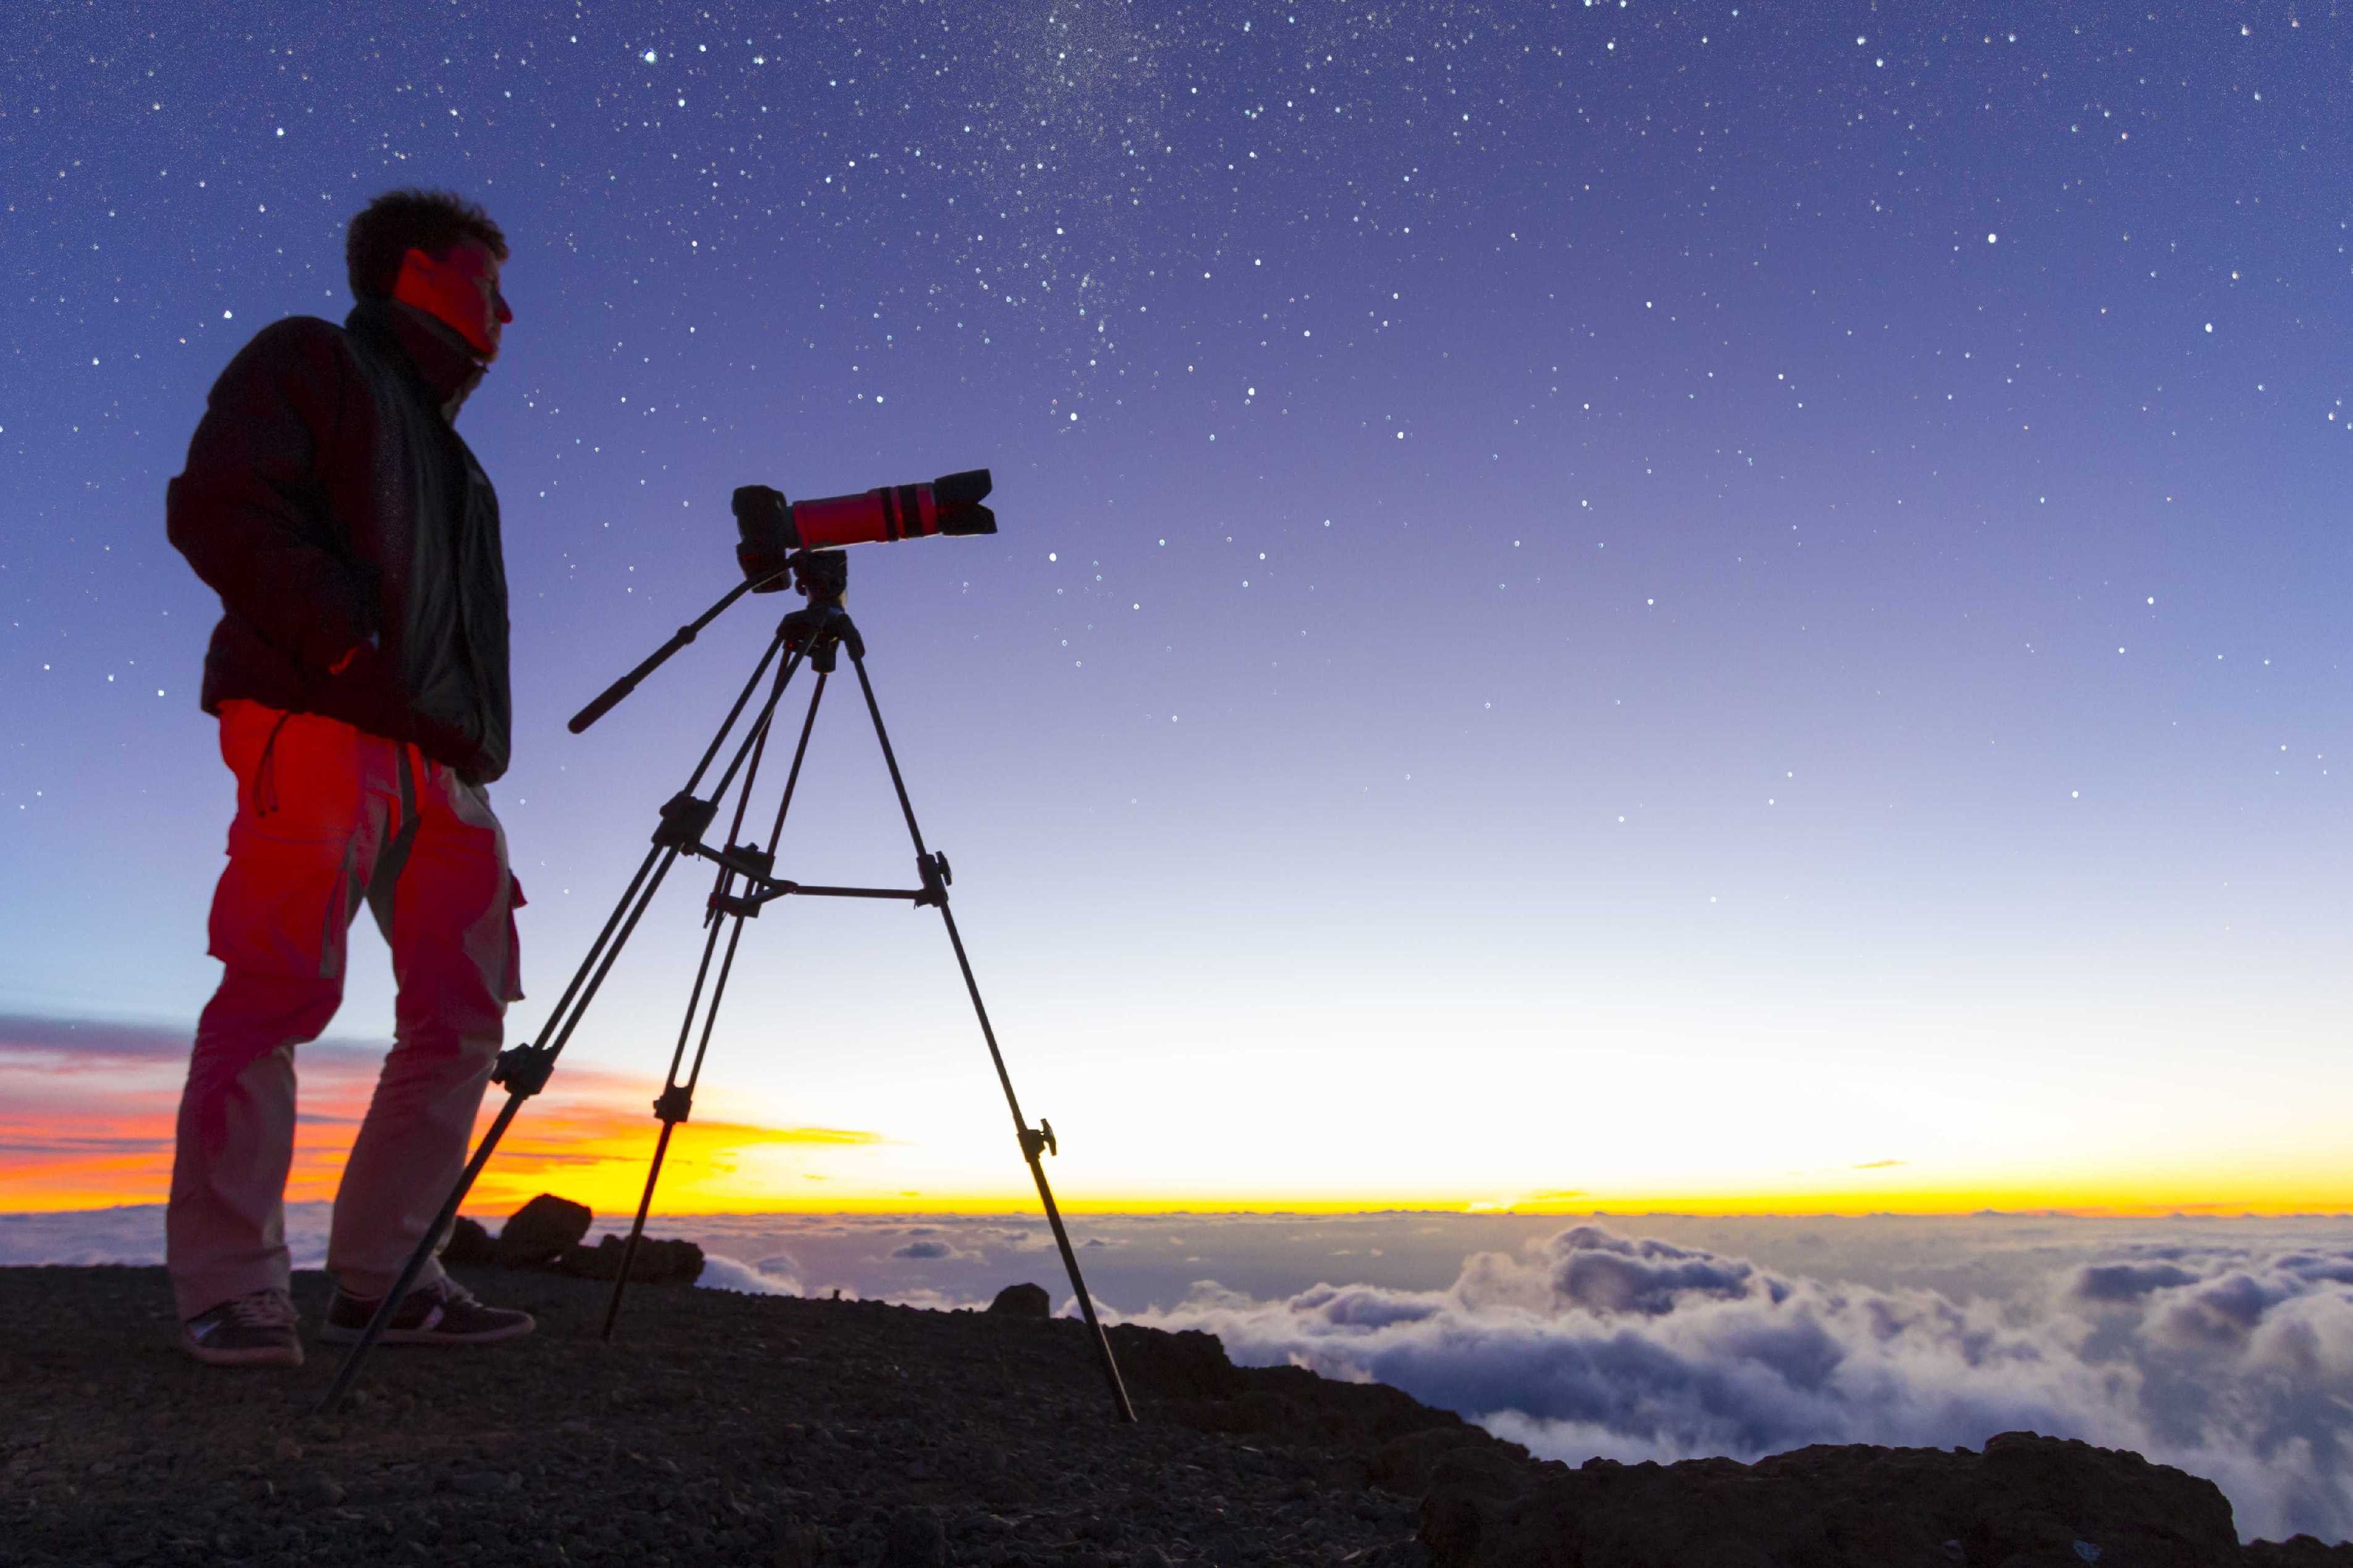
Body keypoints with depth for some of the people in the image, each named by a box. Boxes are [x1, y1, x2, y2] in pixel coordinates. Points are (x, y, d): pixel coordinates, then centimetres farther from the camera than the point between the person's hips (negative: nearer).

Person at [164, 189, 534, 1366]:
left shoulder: (444, 449, 32)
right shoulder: (310, 361, 11)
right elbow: (215, 506, -6)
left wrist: (476, 742, 12)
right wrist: (352, 652, -15)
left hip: (438, 757, 8)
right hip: (315, 727, -7)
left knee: (463, 1006, 0)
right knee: (281, 986, -12)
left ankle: (383, 1275, 5)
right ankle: (231, 1291, -6)